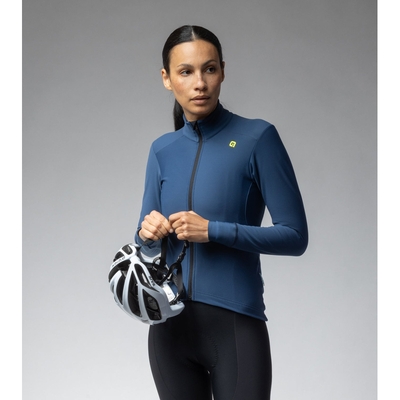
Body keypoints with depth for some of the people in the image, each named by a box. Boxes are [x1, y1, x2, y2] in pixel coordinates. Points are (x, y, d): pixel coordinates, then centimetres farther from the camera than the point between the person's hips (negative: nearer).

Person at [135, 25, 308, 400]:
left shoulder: (257, 138, -7)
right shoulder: (162, 150, 8)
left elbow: (295, 236, -9)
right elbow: (144, 240, 13)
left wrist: (212, 230, -18)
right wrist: (149, 232, -10)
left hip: (235, 325, -5)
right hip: (170, 326, 5)